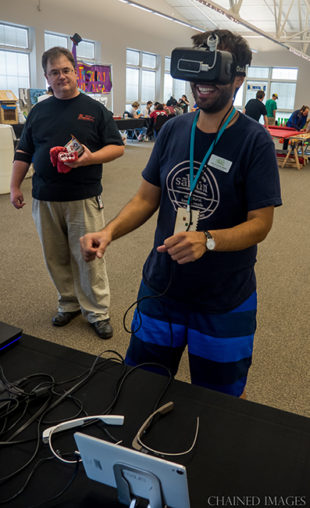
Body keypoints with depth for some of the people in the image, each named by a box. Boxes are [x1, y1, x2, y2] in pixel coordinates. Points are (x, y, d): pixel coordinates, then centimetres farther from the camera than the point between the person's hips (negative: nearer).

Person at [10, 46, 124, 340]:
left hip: (84, 199, -3)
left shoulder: (95, 110, 4)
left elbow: (117, 147, 0)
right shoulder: (38, 112, 13)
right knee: (55, 258, 10)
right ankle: (69, 303, 28)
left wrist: (90, 158, -17)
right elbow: (23, 153, 16)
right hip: (45, 199, 4)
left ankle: (98, 312, 13)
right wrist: (15, 187, 11)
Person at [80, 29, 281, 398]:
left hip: (224, 299, -3)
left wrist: (207, 240, -34)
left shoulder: (254, 140, -13)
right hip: (161, 285, 4)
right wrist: (109, 232, -15)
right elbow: (147, 197, 4)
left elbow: (260, 223, -15)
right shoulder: (173, 130, 1)